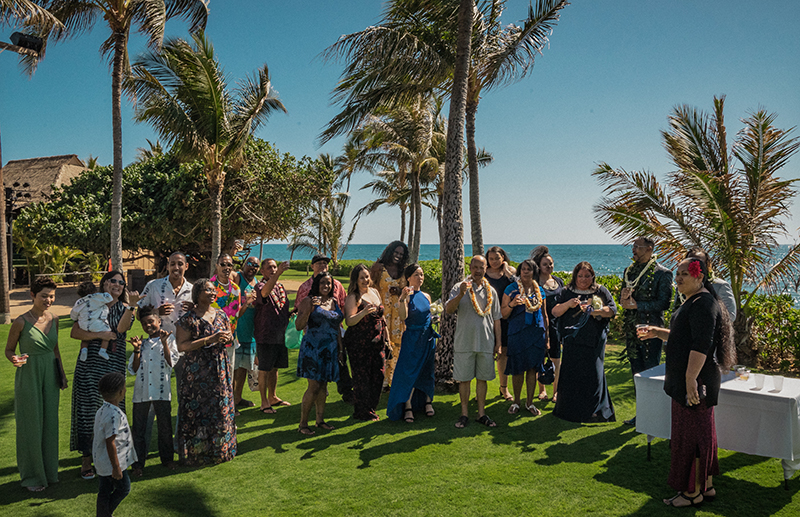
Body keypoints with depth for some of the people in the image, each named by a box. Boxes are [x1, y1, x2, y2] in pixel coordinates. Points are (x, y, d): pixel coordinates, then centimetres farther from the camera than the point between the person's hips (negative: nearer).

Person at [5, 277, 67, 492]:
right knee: (30, 425, 5)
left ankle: (49, 471, 27)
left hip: (50, 377, 5)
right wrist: (15, 360, -26)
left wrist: (62, 373, 15)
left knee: (50, 423, 12)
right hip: (28, 377, -5)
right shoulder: (21, 322, -14)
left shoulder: (54, 319, 2)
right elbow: (8, 349, -4)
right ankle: (32, 476, 20)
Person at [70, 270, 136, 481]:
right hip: (90, 366, -1)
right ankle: (86, 460, 13)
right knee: (87, 410, 1)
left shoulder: (124, 308, 8)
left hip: (114, 367, 1)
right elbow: (74, 332, -2)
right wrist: (100, 335, -13)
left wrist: (132, 305, -23)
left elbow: (121, 328, -12)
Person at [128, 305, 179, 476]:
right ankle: (138, 464, 15)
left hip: (162, 391, -2)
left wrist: (164, 343, -14)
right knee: (139, 428, 5)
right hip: (141, 392, 2)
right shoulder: (142, 343, 13)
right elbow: (133, 370, 7)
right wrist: (137, 350, -4)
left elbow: (171, 363, -7)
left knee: (165, 426, 6)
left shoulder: (169, 339, 5)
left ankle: (167, 458, 22)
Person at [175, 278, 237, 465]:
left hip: (220, 370, 5)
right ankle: (197, 452, 15)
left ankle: (220, 449, 23)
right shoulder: (188, 319, -9)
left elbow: (230, 338, 19)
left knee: (221, 410, 9)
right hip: (198, 372, -5)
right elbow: (182, 345, -16)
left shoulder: (221, 315, 8)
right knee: (198, 411, 0)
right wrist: (209, 340, -21)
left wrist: (228, 338, -6)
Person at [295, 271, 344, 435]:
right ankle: (303, 423, 4)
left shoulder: (334, 302, 13)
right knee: (314, 386, -7)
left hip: (330, 349, 6)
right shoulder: (309, 301, -5)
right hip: (313, 348, -6)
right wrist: (309, 309, -24)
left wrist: (340, 346, 17)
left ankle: (320, 420, 20)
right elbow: (299, 326, -11)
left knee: (323, 385, 10)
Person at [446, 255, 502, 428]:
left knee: (482, 378, 9)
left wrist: (498, 342, 9)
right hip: (464, 342, -2)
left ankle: (481, 414, 19)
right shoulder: (459, 287, 1)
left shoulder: (491, 291, 10)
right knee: (464, 379, 3)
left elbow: (496, 319, 13)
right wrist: (461, 295, -28)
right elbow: (449, 309, -13)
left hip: (486, 343, 2)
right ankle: (464, 414, 15)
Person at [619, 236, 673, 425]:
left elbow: (663, 303, -14)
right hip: (631, 328, 7)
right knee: (637, 372, 13)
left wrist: (636, 305, -17)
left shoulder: (662, 273, -9)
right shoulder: (629, 271, 11)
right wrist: (624, 298, -6)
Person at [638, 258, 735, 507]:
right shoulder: (692, 302, 15)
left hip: (696, 381, -11)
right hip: (688, 379, 11)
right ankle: (707, 486, 29)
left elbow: (701, 345, -25)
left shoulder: (703, 304, -18)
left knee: (690, 435, 0)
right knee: (701, 433, 17)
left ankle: (694, 493, 12)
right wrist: (658, 332, 15)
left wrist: (691, 379, -28)